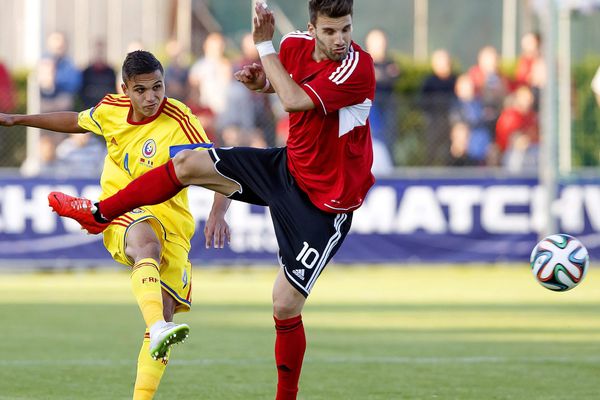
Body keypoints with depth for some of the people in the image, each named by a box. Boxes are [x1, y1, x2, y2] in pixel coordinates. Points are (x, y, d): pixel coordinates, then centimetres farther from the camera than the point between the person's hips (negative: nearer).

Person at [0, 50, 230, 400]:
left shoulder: (179, 121, -14)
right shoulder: (111, 110, 2)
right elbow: (77, 122, 25)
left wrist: (217, 213, -40)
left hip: (171, 223, 0)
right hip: (121, 216, 0)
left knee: (165, 314, -12)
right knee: (147, 241, -38)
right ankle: (158, 330, -62)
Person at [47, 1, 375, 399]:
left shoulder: (358, 68, -30)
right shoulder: (296, 45, -8)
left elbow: (296, 101, -41)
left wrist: (264, 46, -31)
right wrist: (261, 80, -6)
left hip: (324, 202, -7)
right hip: (287, 166, 7)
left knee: (286, 306, -8)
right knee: (188, 164, 5)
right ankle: (99, 215, 30)